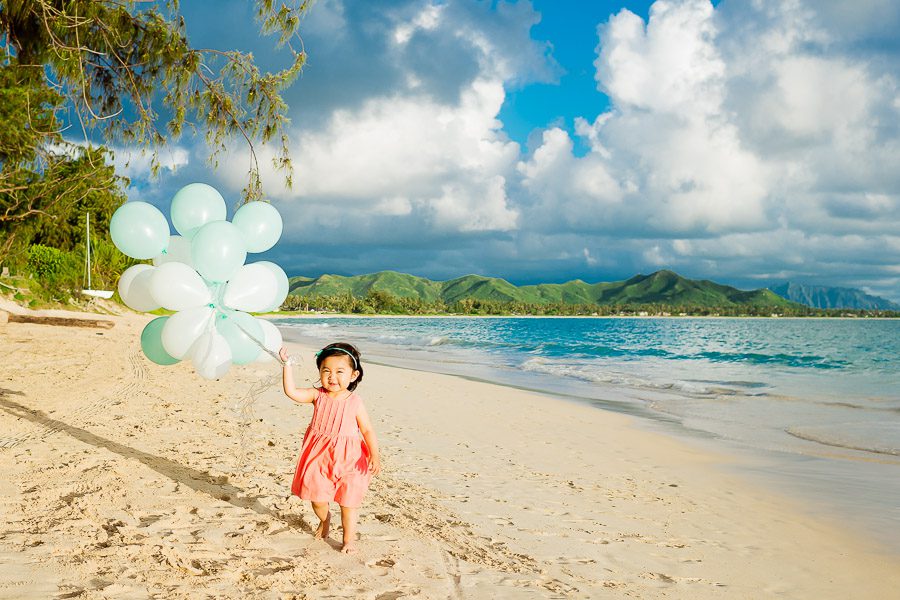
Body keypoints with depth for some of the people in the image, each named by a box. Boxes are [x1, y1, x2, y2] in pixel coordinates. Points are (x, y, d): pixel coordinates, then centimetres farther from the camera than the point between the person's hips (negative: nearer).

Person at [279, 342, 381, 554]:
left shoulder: (355, 403, -11)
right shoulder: (318, 395, -5)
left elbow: (368, 430, -7)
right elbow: (291, 391, -15)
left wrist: (375, 456, -16)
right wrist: (287, 365, -20)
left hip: (348, 459, -2)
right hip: (319, 457, 2)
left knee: (348, 501, 3)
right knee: (317, 497, 9)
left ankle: (349, 539, 22)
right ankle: (325, 519, 43)